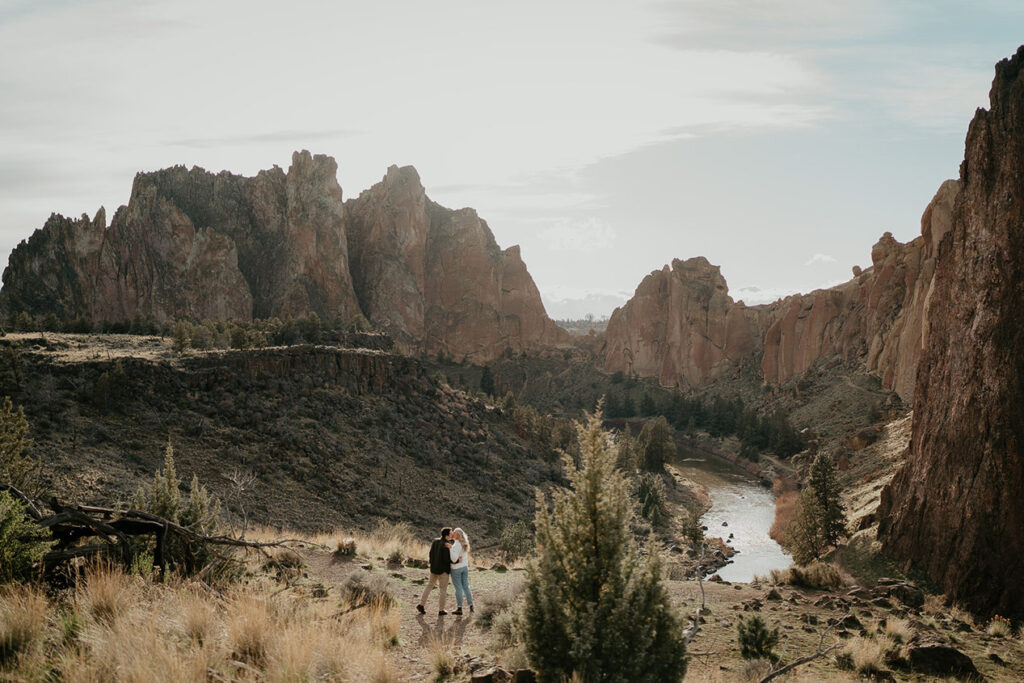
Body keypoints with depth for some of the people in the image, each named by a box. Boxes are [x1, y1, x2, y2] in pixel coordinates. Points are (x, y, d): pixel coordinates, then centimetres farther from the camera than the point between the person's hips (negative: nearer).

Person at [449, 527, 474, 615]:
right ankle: (471, 606, 14)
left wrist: (450, 548, -30)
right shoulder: (464, 544, 4)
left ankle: (459, 609, 5)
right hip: (465, 567, 7)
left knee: (458, 588, 0)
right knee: (466, 587, 13)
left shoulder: (456, 545, -21)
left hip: (456, 568, -7)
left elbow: (454, 559, -26)